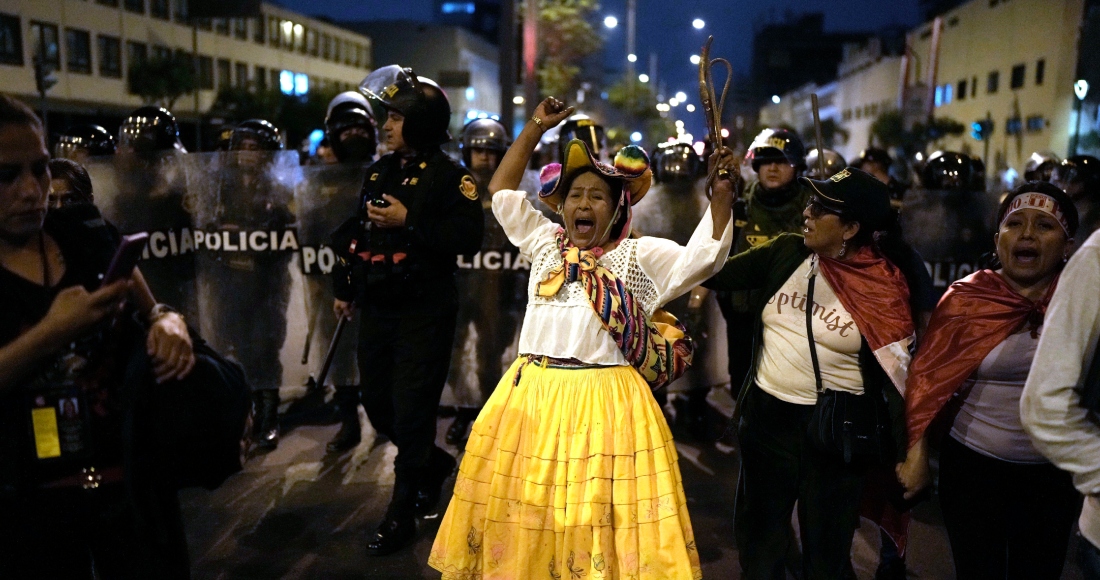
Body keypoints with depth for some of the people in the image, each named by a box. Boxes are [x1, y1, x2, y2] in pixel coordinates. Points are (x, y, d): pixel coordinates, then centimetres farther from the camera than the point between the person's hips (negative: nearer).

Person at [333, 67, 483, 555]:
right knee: (377, 404, 14)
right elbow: (356, 231, 18)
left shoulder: (449, 176, -9)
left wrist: (409, 221, -23)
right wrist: (344, 288, 17)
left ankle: (402, 513, 16)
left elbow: (469, 238, -20)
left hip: (425, 313, -7)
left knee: (411, 410, -1)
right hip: (378, 308, 7)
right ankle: (434, 463, 39)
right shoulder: (380, 171, 11)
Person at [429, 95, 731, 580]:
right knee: (523, 506, 10)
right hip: (529, 393, 4)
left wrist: (722, 195, -15)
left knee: (597, 514, 0)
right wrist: (535, 129, 15)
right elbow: (501, 192, 18)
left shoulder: (640, 256, 4)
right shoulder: (545, 243, 13)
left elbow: (702, 257, -4)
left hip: (604, 402, -3)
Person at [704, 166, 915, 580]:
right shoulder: (786, 252, -2)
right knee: (758, 538, 18)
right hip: (767, 415, 3)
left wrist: (904, 455, -7)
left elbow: (896, 371, -7)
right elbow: (715, 273, -7)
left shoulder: (885, 287, -10)